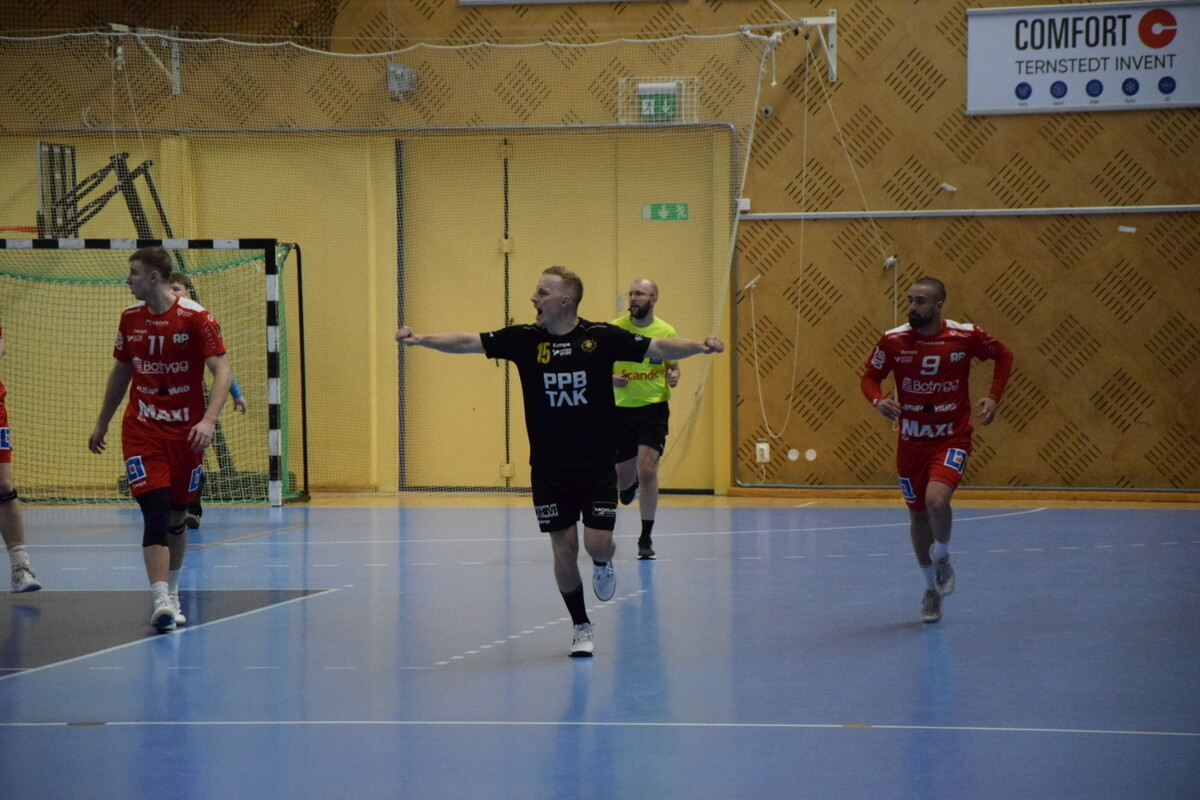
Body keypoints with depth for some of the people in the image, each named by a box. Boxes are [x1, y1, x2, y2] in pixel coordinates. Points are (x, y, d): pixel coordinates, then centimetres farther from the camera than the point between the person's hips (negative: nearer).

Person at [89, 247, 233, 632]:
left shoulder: (195, 317, -10)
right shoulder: (130, 318, 4)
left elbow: (221, 370, -15)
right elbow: (120, 373, 17)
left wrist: (209, 419, -29)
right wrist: (102, 424, 21)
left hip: (186, 431, -2)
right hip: (141, 430, 2)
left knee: (176, 516, 10)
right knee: (155, 511, -14)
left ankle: (171, 594, 30)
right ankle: (161, 602, -21)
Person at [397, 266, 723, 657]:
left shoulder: (601, 337, -8)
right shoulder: (525, 339, -3)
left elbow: (658, 348, -10)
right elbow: (469, 342, -6)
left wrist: (699, 346, -26)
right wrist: (422, 339, -20)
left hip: (597, 465, -1)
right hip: (549, 469, 2)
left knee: (598, 544, -9)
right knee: (564, 550, 3)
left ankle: (603, 566, 29)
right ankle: (581, 626, 23)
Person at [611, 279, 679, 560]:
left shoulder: (667, 332, -1)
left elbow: (673, 366, 12)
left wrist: (673, 377, -10)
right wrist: (608, 378, -18)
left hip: (654, 408, -1)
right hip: (621, 409, 1)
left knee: (647, 470, -15)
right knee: (623, 478, 9)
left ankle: (646, 539, -2)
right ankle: (629, 484, 51)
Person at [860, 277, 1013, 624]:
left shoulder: (964, 336, -10)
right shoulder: (894, 341, -7)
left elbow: (1003, 356, 6)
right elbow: (870, 376, 5)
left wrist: (993, 397, -6)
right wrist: (878, 400, -17)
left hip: (952, 438, -3)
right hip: (911, 441, 3)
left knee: (936, 499, -27)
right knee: (918, 514, 11)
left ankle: (942, 557, 5)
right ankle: (932, 588, 33)